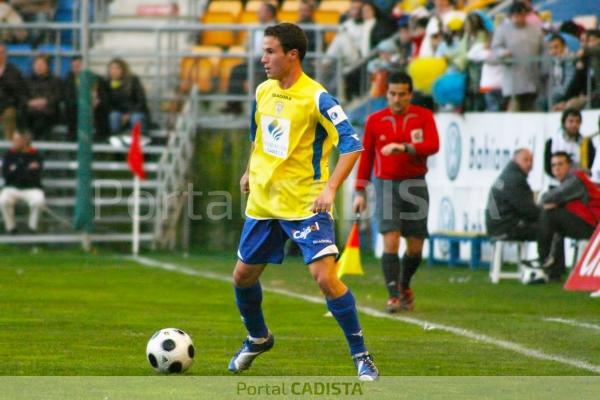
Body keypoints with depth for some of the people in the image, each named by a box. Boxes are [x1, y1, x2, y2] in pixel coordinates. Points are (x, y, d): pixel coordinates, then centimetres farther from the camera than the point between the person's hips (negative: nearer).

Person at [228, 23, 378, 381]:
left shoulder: (316, 98, -16)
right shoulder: (264, 92, 5)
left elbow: (352, 144, -21)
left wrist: (330, 188, -29)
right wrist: (251, 172, 21)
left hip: (305, 204, -7)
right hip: (264, 201, 7)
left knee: (325, 276, -18)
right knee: (243, 276, 13)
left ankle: (361, 356, -7)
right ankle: (258, 338, 40)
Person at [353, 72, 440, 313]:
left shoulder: (423, 117, 1)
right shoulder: (375, 120, 3)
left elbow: (433, 145, -14)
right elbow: (366, 156, 8)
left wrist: (404, 147, -29)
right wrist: (360, 192, 6)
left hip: (415, 184, 1)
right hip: (386, 184, -1)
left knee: (416, 247, 6)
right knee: (390, 240, -15)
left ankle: (404, 286, 31)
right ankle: (393, 296, -13)